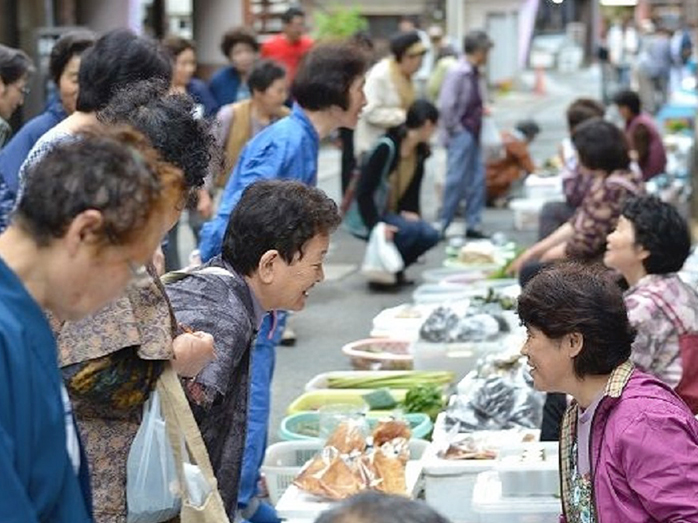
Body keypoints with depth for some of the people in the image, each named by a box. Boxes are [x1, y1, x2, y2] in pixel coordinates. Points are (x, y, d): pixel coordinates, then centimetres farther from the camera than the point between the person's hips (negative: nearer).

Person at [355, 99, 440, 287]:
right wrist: (377, 225, -27)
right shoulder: (387, 147, -21)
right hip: (372, 216, -8)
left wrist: (411, 212, -9)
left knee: (430, 235, -15)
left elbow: (412, 190, 10)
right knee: (411, 229, -31)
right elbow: (363, 191, -23)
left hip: (393, 214, 8)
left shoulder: (419, 152, 5)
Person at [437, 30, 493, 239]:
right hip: (461, 135, -9)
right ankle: (442, 226, 3)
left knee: (477, 179, 10)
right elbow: (446, 106, -21)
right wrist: (455, 130, -14)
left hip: (473, 134, 9)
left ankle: (473, 224, 17)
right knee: (457, 181, -5)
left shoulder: (474, 73, 9)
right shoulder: (458, 73, -17)